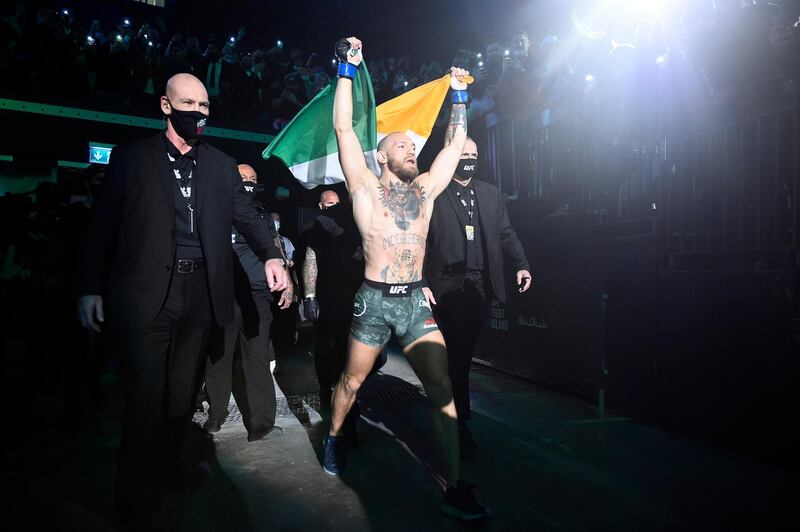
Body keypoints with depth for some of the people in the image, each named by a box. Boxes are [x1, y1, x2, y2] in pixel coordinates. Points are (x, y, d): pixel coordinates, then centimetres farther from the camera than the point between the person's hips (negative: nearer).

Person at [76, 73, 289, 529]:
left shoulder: (223, 165, 12)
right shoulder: (132, 158, 5)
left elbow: (247, 215, 5)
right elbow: (104, 225, 4)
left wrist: (272, 255, -14)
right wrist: (91, 287, -1)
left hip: (201, 292, 3)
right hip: (148, 292, -2)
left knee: (182, 394, 12)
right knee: (147, 397, -1)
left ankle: (165, 476, 33)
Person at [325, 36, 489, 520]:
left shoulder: (424, 190, 13)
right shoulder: (366, 187, 1)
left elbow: (454, 145, 19)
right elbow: (343, 128, -5)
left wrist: (460, 96, 21)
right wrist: (349, 68, -3)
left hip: (415, 301, 3)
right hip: (374, 300, -3)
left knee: (442, 388, -6)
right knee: (353, 379, 13)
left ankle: (456, 489, 2)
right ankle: (335, 437, 42)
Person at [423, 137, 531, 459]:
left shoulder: (491, 194, 17)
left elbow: (506, 235, 13)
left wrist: (520, 264, -4)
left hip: (481, 288, 4)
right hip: (447, 288, -4)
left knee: (462, 356, 12)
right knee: (455, 358, -2)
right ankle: (460, 427, 8)